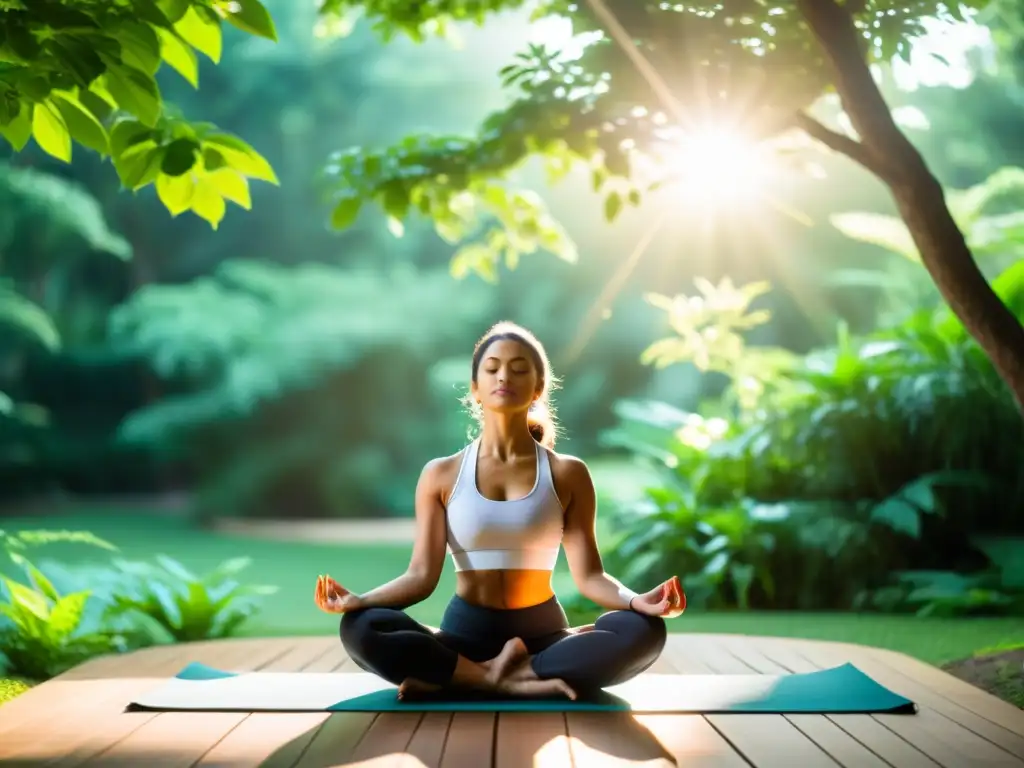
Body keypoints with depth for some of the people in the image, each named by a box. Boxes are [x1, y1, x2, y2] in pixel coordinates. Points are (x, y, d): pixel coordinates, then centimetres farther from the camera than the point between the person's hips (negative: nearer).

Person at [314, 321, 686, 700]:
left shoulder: (567, 474, 4)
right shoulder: (441, 474, 4)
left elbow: (588, 574, -4)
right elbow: (421, 575, -2)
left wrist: (638, 600, -26)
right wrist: (359, 600, -22)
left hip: (542, 635, 1)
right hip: (466, 632, -1)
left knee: (643, 630, -31)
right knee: (359, 628, -29)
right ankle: (507, 680, -26)